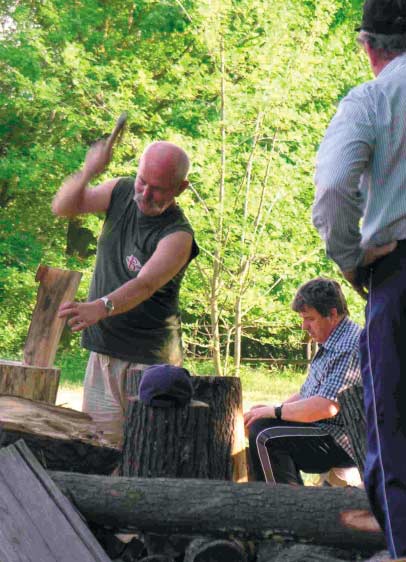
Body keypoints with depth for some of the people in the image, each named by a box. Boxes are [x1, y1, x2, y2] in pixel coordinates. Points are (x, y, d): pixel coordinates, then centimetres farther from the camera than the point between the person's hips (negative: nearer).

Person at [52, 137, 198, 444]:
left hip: (151, 360, -5)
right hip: (104, 349, 5)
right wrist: (88, 172, -21)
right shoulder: (121, 192, 2)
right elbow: (63, 207, -2)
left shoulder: (178, 235, -17)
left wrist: (100, 307, -50)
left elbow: (145, 284, -32)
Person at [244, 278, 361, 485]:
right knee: (257, 428, 14)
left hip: (342, 443, -11)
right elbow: (306, 395, 23)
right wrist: (271, 410, 6)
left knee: (266, 437, -24)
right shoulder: (330, 345, 17)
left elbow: (326, 406, -26)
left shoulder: (350, 347, -18)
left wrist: (273, 412, -17)